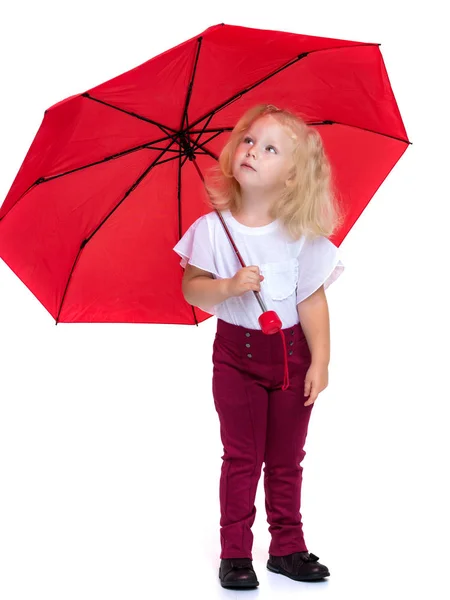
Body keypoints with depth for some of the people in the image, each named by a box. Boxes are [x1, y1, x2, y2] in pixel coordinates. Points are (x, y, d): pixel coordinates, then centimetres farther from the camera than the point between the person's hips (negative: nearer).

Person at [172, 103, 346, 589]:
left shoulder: (302, 234, -6)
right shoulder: (215, 227, -7)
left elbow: (313, 300, -4)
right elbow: (191, 289, -5)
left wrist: (320, 362, -8)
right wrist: (229, 286, -24)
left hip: (292, 353, 1)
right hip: (236, 353, -1)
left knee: (286, 459, 11)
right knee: (241, 458, 4)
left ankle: (288, 548, 24)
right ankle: (235, 553, 15)